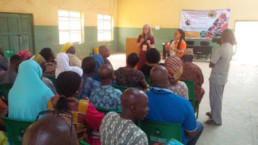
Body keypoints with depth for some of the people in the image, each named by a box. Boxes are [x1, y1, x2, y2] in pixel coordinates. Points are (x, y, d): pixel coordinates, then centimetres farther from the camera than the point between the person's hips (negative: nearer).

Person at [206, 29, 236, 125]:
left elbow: (211, 64, -21)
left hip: (217, 77, -8)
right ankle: (214, 113, 39)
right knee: (218, 97, 22)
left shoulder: (221, 49, -24)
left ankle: (216, 120, 16)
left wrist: (213, 63, -2)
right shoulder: (230, 48, 3)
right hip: (224, 76, 8)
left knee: (215, 98, 4)